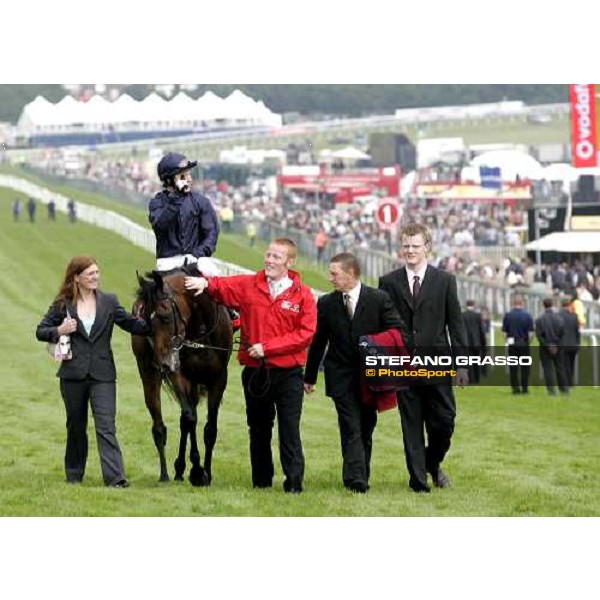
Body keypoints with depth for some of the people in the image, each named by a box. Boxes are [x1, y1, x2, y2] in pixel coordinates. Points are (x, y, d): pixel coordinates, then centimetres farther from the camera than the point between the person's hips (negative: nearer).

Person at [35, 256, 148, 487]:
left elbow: (132, 324, 6)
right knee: (76, 426, 13)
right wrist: (59, 331, -13)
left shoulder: (109, 301, 4)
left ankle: (115, 477, -17)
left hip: (102, 374, 0)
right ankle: (74, 474, 27)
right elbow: (41, 331, 6)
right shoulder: (63, 305, 1)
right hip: (73, 373, 0)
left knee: (106, 427, -10)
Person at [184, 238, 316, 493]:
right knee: (258, 429, 13)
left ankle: (294, 482, -1)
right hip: (254, 372, 3)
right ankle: (261, 482, 22)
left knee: (290, 429, -6)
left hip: (287, 373, -3)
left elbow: (305, 333, -10)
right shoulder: (248, 286, 4)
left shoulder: (302, 295, -4)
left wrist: (267, 347, -16)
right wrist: (205, 283, -31)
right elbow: (223, 287, -6)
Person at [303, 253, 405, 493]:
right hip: (341, 377, -1)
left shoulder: (379, 299, -3)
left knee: (366, 428, 8)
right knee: (351, 428, -11)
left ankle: (360, 478, 17)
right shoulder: (326, 303, 3)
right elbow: (317, 342, 9)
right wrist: (309, 377, 12)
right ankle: (356, 479, -19)